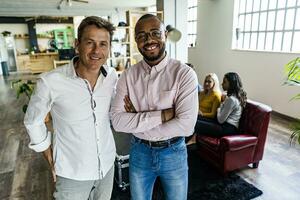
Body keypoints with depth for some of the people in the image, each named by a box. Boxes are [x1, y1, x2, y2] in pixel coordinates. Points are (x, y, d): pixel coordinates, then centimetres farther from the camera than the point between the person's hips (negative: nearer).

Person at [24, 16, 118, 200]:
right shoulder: (51, 82, -22)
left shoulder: (112, 76, -10)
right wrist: (50, 160, -3)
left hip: (107, 164, 4)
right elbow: (33, 121, -6)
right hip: (72, 173, -4)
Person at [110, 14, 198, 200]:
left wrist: (137, 122, -19)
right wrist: (162, 114, -25)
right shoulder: (128, 75, -7)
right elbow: (117, 121, -16)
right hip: (139, 152, 3)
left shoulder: (185, 73, -16)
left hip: (173, 152, -2)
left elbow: (186, 125, -24)